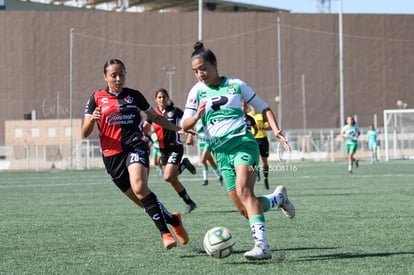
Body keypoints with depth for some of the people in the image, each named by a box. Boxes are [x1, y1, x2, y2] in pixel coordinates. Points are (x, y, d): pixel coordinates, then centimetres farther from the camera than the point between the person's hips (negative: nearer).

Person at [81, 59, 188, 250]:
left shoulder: (134, 96, 10)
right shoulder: (97, 98, 7)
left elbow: (155, 117, 24)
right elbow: (85, 134, 3)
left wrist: (179, 129, 16)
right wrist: (92, 119, -18)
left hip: (135, 146, -2)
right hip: (112, 155, 2)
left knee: (139, 187, -30)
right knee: (143, 202, 3)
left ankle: (165, 233, -30)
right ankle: (173, 220, 28)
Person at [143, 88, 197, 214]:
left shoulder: (174, 111, -6)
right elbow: (144, 128, 13)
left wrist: (190, 135, -12)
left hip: (175, 148, -5)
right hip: (163, 150, 5)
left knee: (168, 177, -17)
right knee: (173, 180, 6)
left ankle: (183, 165, 9)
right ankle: (189, 202, 20)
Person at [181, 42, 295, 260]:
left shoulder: (236, 85, 6)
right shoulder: (197, 91, 9)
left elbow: (263, 108, 13)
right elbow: (184, 125, 4)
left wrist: (276, 130, -3)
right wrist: (197, 117, -18)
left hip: (242, 142, -3)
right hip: (220, 152, 3)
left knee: (243, 190, -29)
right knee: (245, 210, -1)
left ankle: (262, 245, -36)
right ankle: (278, 197, 29)